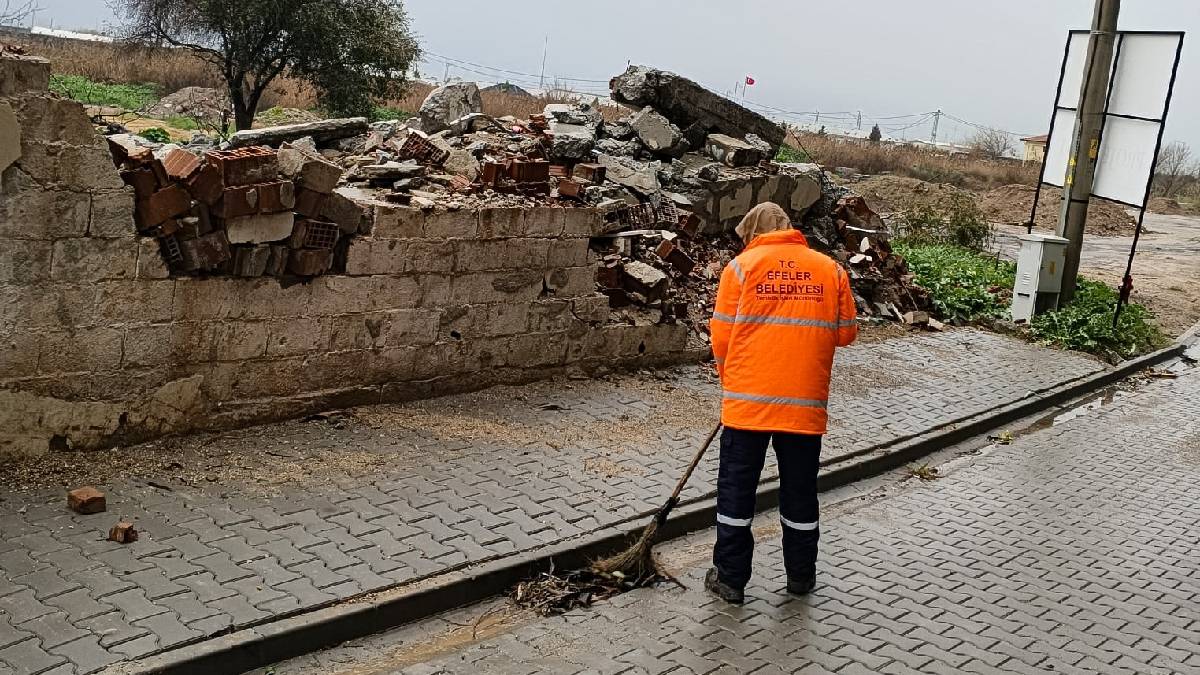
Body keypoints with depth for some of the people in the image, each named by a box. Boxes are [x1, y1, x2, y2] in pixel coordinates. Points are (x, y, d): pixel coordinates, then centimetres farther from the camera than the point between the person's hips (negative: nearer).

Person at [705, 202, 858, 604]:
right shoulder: (830, 269, 5)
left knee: (736, 489, 9)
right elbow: (847, 332, 8)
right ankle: (801, 576, 29)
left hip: (747, 401, -2)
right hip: (806, 404, 2)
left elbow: (721, 337, -2)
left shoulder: (741, 266, -2)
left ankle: (731, 578, 17)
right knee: (800, 491, 16)